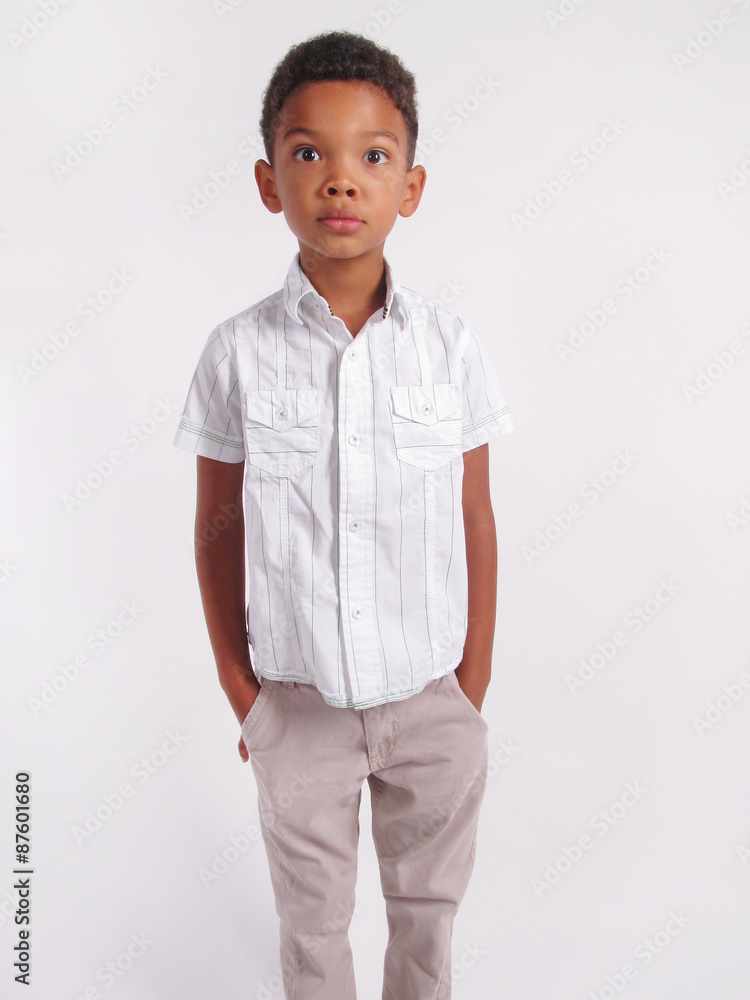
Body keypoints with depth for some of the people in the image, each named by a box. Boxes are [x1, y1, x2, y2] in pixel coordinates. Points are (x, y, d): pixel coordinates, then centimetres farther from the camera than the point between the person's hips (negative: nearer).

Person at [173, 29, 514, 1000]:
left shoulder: (451, 347, -8)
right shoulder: (237, 353, -10)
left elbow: (474, 518, -1)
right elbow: (218, 525, -1)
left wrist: (475, 678, 3)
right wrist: (239, 686, 2)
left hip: (431, 696, 1)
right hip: (300, 697, -1)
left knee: (428, 900, 23)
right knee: (312, 916, 21)